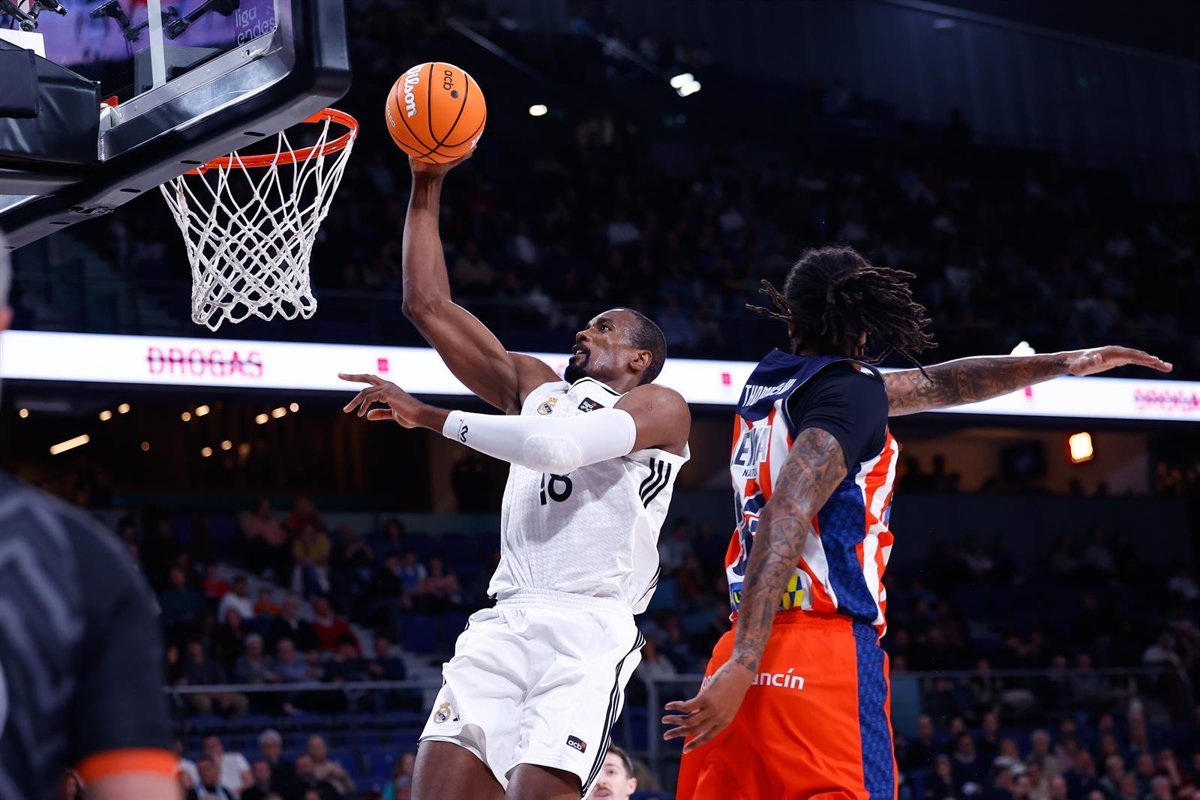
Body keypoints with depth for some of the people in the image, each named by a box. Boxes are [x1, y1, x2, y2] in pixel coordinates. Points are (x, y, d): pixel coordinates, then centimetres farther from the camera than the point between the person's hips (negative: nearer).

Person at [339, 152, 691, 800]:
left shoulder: (660, 406, 6)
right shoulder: (536, 386, 26)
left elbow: (558, 446, -14)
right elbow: (429, 305, 22)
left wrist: (427, 415, -9)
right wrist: (426, 187, 17)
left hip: (590, 630, -5)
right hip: (504, 624, 6)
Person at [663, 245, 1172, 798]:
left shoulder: (767, 381, 18)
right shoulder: (850, 388, -6)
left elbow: (932, 386, 27)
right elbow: (786, 518, -20)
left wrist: (1061, 363, 31)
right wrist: (743, 666, -26)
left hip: (746, 655, 8)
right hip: (824, 659, -8)